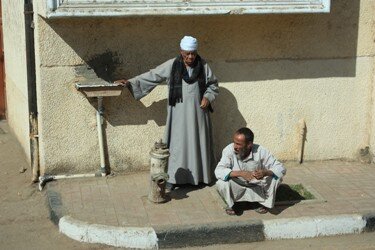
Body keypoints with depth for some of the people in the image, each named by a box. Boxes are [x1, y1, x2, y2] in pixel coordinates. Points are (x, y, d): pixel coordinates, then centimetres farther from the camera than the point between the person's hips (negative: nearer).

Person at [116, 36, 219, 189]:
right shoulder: (171, 66, -5)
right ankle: (173, 177, 8)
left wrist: (208, 97, -8)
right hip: (179, 114, -1)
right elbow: (151, 76, -2)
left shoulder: (203, 66, -1)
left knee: (199, 143, 8)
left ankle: (200, 176, 21)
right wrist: (130, 82, -8)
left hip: (198, 113, 1)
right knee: (177, 143, 1)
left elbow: (213, 85, 10)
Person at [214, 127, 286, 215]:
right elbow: (218, 171, -33)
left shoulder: (260, 151, -22)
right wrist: (240, 173, -46)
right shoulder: (229, 150, -23)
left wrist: (265, 172, -43)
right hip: (237, 187, -1)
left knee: (275, 176, -24)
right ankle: (230, 205, 0)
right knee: (221, 183, -32)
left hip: (256, 187, 1)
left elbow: (281, 169, -22)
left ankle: (265, 203, 2)